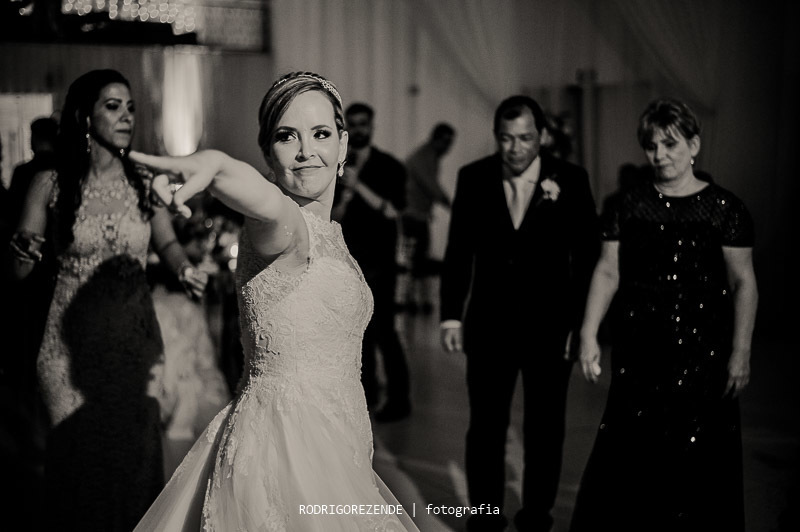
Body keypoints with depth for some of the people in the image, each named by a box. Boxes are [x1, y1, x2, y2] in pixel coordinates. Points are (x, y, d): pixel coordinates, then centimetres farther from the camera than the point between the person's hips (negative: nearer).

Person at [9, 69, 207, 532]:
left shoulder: (145, 182, 0)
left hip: (135, 337, 1)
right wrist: (26, 250, -23)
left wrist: (186, 268, -25)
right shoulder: (51, 184, -3)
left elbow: (168, 243, -3)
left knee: (136, 454, 7)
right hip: (73, 340, -1)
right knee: (76, 455, 7)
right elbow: (18, 272, -1)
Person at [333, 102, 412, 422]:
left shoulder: (389, 167, -2)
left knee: (381, 329, -10)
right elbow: (334, 218, 4)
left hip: (378, 261, -5)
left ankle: (399, 398, -3)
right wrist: (346, 193, -14)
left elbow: (393, 212, -13)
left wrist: (359, 186, -18)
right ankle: (367, 389, 21)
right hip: (348, 260, 5)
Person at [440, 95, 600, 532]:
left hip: (549, 326, -1)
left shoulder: (570, 181, -6)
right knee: (485, 427, 7)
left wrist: (580, 325, -5)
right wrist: (451, 315, 0)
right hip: (489, 325, 1)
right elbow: (459, 252, 4)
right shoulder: (473, 179, -2)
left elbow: (587, 256, -2)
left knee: (545, 430, 10)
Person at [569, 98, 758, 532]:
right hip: (638, 349, 2)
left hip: (701, 352, -2)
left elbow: (743, 283, -2)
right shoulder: (630, 205, 6)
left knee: (696, 461, 2)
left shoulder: (723, 208, -1)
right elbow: (608, 272, 4)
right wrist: (588, 335, -3)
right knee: (625, 455, 4)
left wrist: (741, 352, -7)